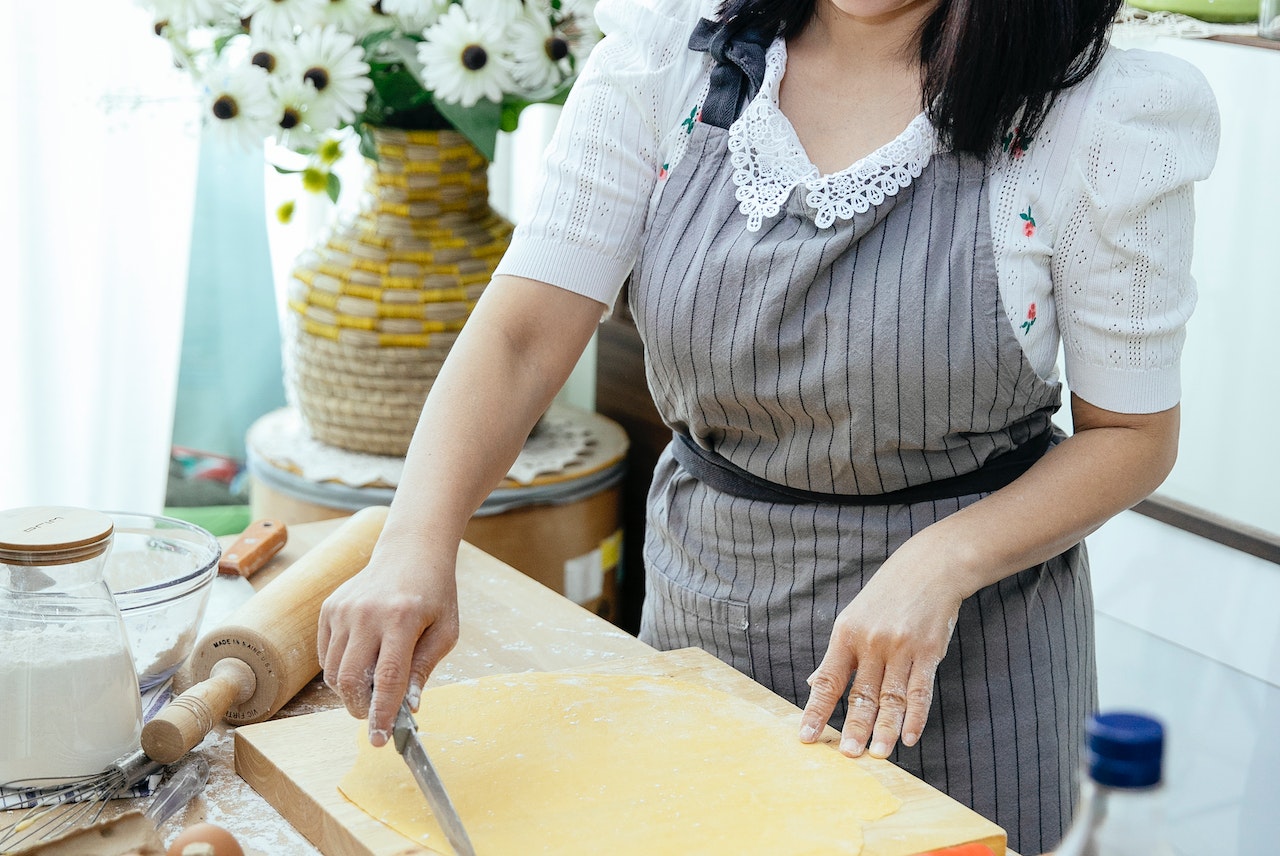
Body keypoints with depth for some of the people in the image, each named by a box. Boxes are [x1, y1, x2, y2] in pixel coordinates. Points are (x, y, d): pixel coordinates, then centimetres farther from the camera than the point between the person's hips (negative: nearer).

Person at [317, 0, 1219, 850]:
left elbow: (1133, 434, -8)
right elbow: (522, 336, -15)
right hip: (702, 594, 3)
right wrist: (416, 547, -31)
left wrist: (940, 566, -23)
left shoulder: (1101, 116, -16)